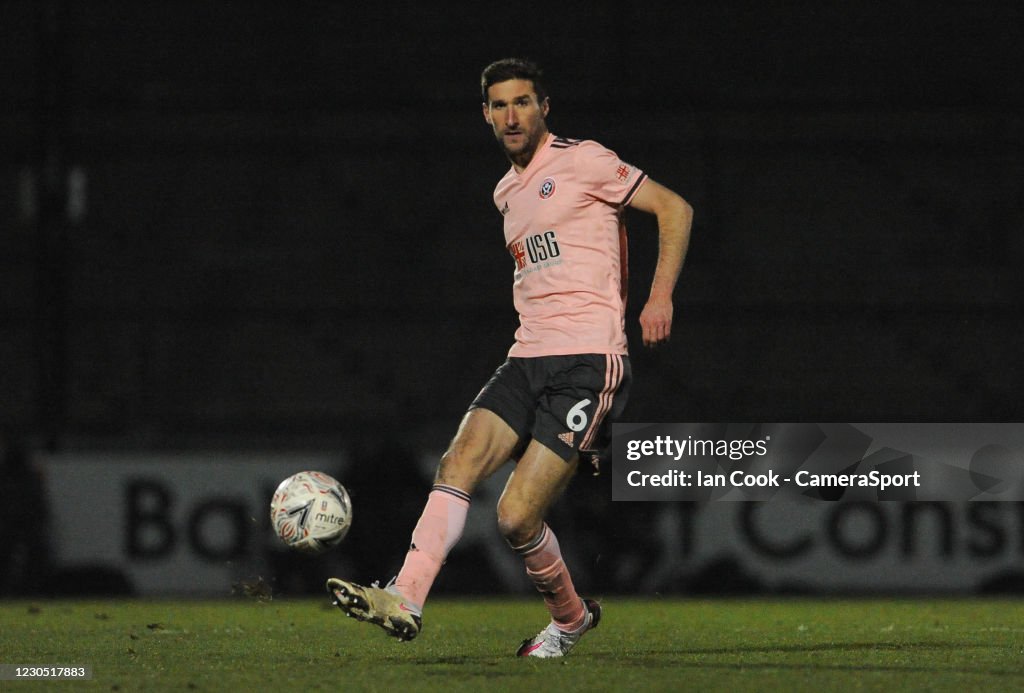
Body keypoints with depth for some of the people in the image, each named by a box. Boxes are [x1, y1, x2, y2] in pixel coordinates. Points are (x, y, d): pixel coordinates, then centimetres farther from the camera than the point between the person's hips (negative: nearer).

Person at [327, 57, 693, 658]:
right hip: (528, 359, 7)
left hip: (589, 361, -7)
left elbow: (674, 208, -1)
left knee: (517, 517, -14)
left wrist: (661, 297, -11)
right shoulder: (507, 192, 21)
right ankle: (405, 601, -29)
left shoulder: (581, 161, -2)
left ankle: (569, 617, 12)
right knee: (460, 463, -19)